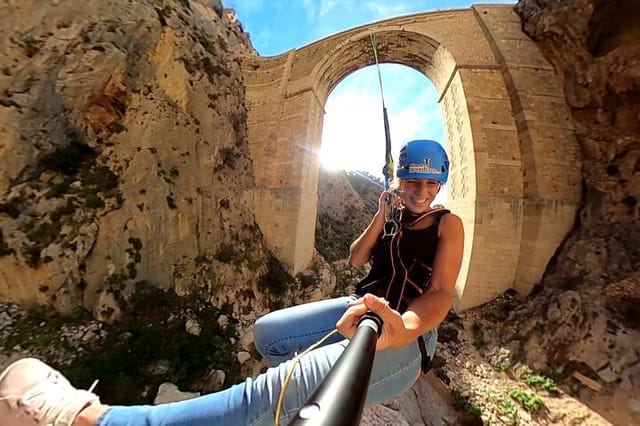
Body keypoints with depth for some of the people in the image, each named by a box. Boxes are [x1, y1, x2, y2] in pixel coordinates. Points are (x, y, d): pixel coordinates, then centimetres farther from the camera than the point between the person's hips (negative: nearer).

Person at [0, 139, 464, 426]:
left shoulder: (447, 224, -1)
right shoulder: (391, 216, 12)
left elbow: (441, 294, -15)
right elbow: (355, 260, 7)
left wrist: (401, 329, -36)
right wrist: (381, 218, -1)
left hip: (408, 333, -5)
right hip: (364, 308, 5)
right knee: (267, 330, -3)